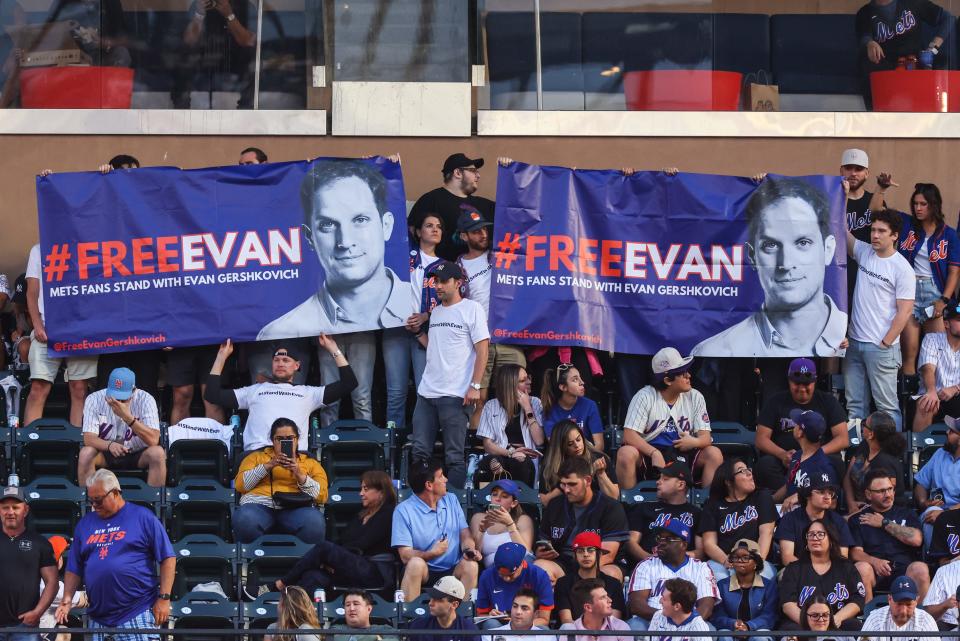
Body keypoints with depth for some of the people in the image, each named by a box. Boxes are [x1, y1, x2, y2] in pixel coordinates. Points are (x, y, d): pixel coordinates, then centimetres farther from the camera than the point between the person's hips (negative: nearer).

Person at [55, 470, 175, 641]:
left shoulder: (143, 517, 0)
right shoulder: (85, 523, 15)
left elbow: (167, 559, -1)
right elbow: (74, 569, 17)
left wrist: (164, 598, -7)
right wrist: (67, 599, 3)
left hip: (137, 615, -5)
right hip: (98, 619, 5)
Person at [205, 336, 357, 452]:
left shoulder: (308, 393, 31)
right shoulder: (255, 390, 33)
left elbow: (348, 383, 28)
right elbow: (212, 395, 30)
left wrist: (334, 349, 28)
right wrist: (221, 357, 30)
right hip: (257, 451, 0)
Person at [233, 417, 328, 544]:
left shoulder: (310, 463, 26)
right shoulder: (256, 457, 27)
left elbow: (322, 495, 10)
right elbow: (240, 485, 10)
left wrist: (299, 474, -3)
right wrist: (268, 466, -1)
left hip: (295, 509, 0)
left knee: (314, 523, -38)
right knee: (245, 520, -38)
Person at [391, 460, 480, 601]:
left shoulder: (451, 500, 13)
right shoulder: (404, 510, -4)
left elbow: (465, 534, 8)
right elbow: (405, 556, -10)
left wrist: (469, 550, -16)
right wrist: (432, 553, -29)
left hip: (453, 572, 3)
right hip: (423, 573, -3)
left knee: (470, 565, -27)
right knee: (416, 563, -34)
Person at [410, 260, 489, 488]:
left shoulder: (472, 309, -3)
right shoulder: (435, 312, 17)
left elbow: (482, 350, -7)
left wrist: (475, 386, -15)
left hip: (454, 395, -7)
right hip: (427, 393, 7)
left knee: (454, 457, -4)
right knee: (420, 451, 4)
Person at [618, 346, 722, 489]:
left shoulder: (695, 397, 2)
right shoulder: (645, 397, -9)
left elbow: (705, 438, -1)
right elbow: (629, 435, -16)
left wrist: (695, 442, -28)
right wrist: (654, 453, -33)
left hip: (683, 455, 3)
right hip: (648, 452, -3)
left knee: (714, 454, -21)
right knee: (626, 453, -33)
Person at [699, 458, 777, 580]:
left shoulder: (762, 498, 18)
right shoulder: (712, 505, 16)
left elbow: (766, 533, 4)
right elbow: (709, 543, 6)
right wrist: (726, 561, -16)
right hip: (721, 562, 0)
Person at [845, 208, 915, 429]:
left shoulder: (902, 268, -11)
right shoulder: (864, 252, 7)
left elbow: (905, 311, -12)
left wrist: (885, 343, -12)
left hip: (882, 347, -6)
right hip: (855, 342, 6)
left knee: (887, 406, -3)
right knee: (855, 404, 10)